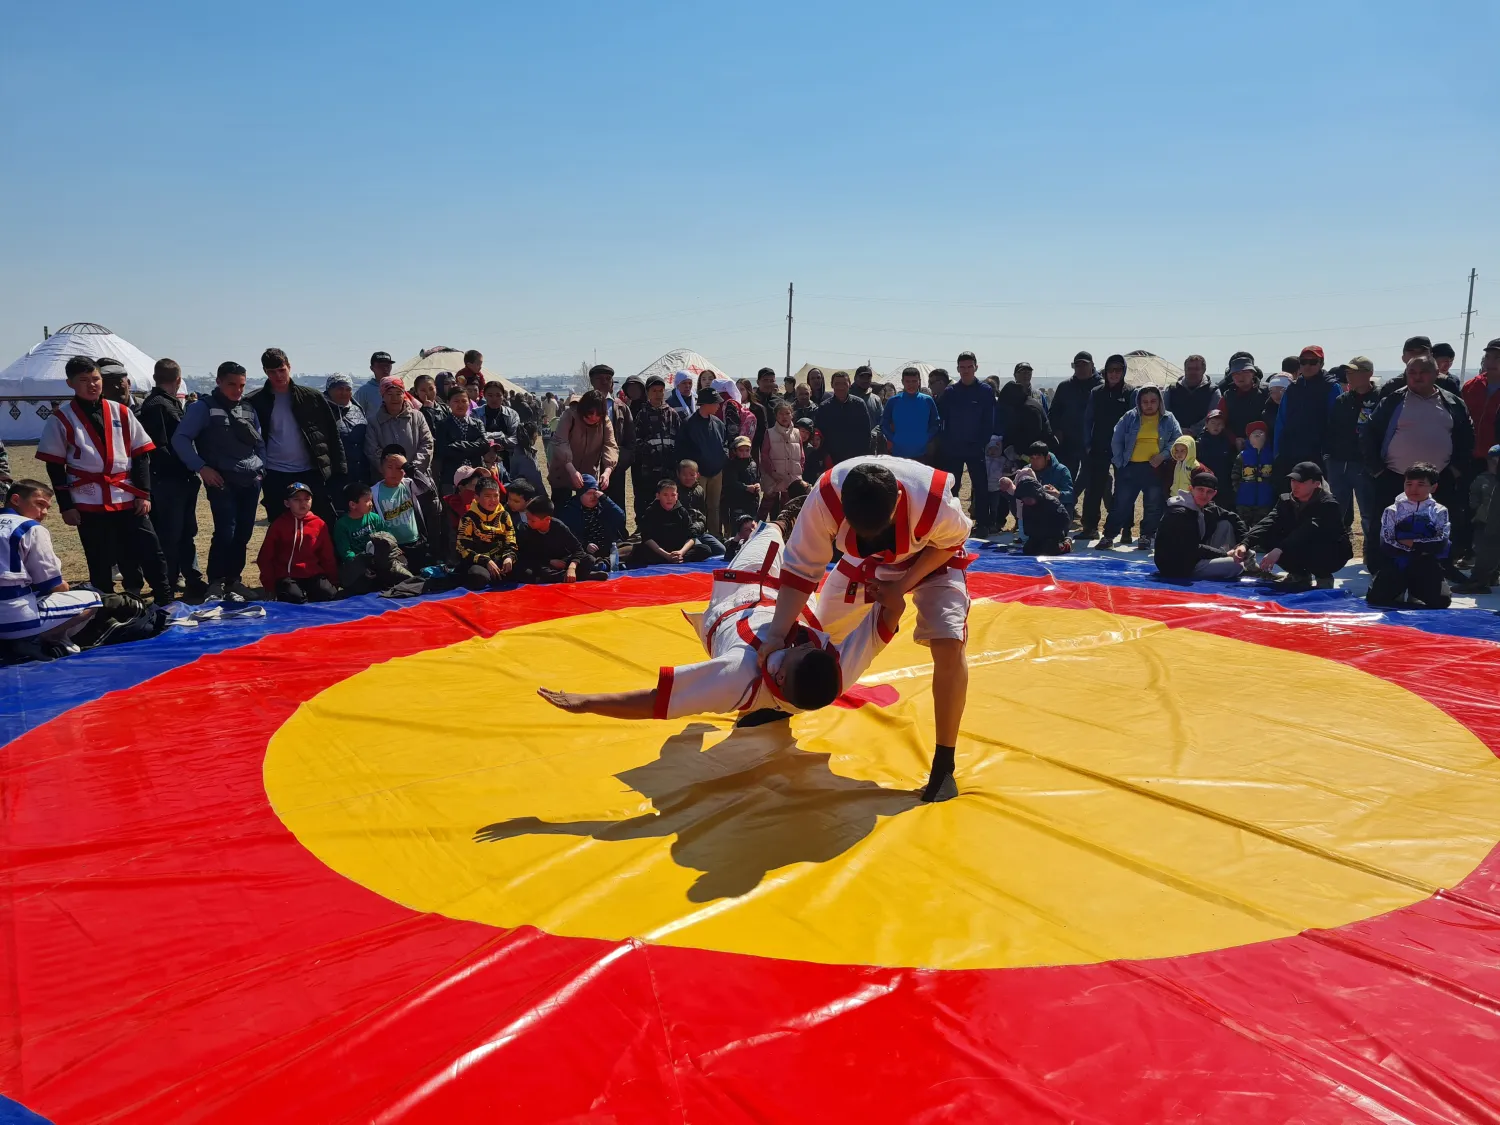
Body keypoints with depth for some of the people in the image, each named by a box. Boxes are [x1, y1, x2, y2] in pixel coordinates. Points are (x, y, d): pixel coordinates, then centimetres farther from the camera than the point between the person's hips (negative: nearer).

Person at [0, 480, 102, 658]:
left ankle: (25, 640, 9)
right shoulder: (33, 529, -6)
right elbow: (53, 585, -7)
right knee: (92, 599, 6)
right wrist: (69, 590, 16)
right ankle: (35, 642, -2)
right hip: (18, 619, -8)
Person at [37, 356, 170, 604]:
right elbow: (55, 467, 0)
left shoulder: (121, 413, 7)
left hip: (128, 499, 2)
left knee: (151, 552, 0)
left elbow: (141, 455, 8)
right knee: (100, 563, 6)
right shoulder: (61, 418, 0)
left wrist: (144, 494, -1)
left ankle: (166, 604, 12)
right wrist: (66, 506, -5)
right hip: (89, 503, -2)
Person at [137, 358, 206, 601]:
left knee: (187, 533, 16)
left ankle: (194, 583, 26)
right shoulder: (157, 405, -15)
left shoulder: (172, 403, 15)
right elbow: (158, 447, -20)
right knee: (170, 536, -2)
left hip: (181, 480, 10)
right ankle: (167, 589, 6)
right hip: (168, 480, -9)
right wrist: (181, 468, -15)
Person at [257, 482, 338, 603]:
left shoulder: (319, 524, 7)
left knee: (330, 594, -24)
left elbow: (327, 556, 13)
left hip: (314, 575, 2)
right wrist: (269, 585, 0)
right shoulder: (279, 524, 3)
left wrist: (333, 581, 7)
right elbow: (265, 557, 6)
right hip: (286, 576, -2)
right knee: (294, 598, -31)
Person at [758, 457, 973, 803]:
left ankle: (943, 766, -8)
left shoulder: (934, 502, -42)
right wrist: (777, 634, -26)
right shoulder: (826, 496, -37)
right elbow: (800, 567, -25)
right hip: (865, 559, 3)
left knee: (949, 644, -23)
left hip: (933, 557, -3)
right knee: (812, 631, 9)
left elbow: (952, 540, -17)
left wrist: (902, 585, -23)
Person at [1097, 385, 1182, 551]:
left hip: (1156, 468, 0)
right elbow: (1116, 441, 8)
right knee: (1121, 503, 1)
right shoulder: (1129, 417, 6)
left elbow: (1177, 440, 0)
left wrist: (1163, 455, -15)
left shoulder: (1168, 420, 6)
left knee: (1154, 506, 5)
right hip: (1131, 468, 0)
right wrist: (1119, 462, 0)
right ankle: (1108, 536, 9)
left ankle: (1146, 537, 18)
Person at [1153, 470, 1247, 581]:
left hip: (1196, 557, 9)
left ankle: (1248, 563, 9)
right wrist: (1225, 554, -16)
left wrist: (1243, 544, -9)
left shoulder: (1209, 509, 3)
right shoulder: (1178, 514, -23)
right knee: (1236, 565, -20)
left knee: (1226, 524, 2)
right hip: (1178, 567, -9)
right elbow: (1192, 549, -23)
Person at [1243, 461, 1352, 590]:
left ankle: (1323, 576, -5)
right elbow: (1268, 523, -20)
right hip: (1302, 549, 7)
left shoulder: (1328, 505, -24)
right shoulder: (1286, 501, -5)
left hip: (1332, 554, -6)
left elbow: (1307, 532, -41)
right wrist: (1246, 544, -39)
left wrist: (1279, 550, -56)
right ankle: (1300, 575, 4)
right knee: (1266, 537, -15)